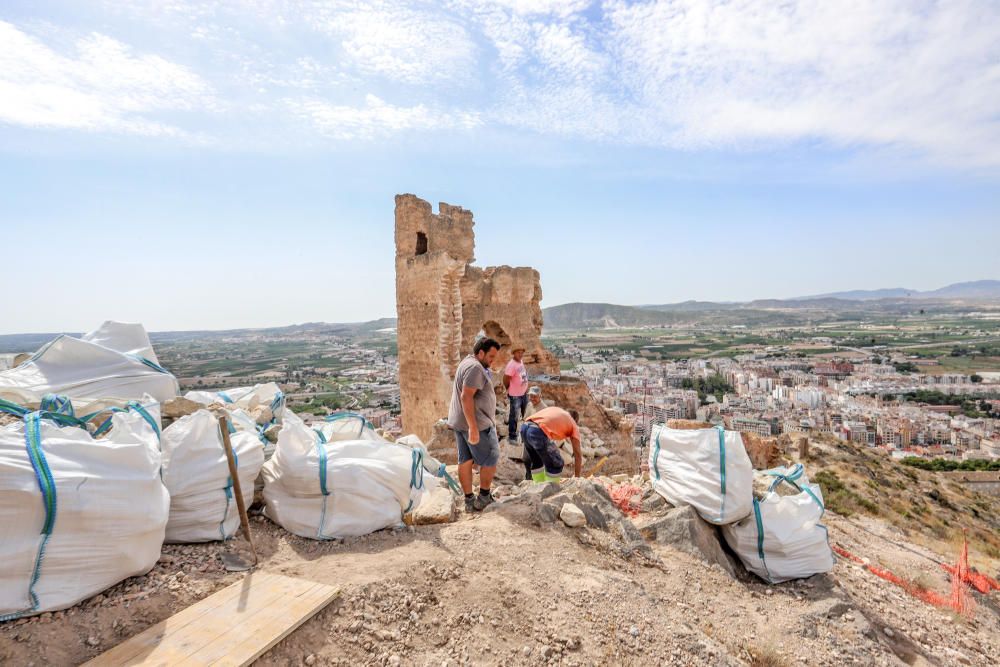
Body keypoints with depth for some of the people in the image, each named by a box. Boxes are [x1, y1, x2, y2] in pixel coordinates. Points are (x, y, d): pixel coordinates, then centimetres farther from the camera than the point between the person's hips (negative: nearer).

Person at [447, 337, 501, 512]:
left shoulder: (467, 363, 16)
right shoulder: (475, 367, -17)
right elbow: (466, 396, -25)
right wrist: (473, 428, -27)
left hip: (459, 421, 10)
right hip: (475, 423, -10)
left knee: (465, 460, 11)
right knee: (490, 458, 4)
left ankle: (469, 501, 19)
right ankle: (483, 498, 12)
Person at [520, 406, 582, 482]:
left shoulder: (557, 411, 36)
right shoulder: (573, 425, 22)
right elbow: (577, 454, 22)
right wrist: (577, 478, 30)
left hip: (525, 426, 7)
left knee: (537, 462, 28)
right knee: (556, 465, 14)